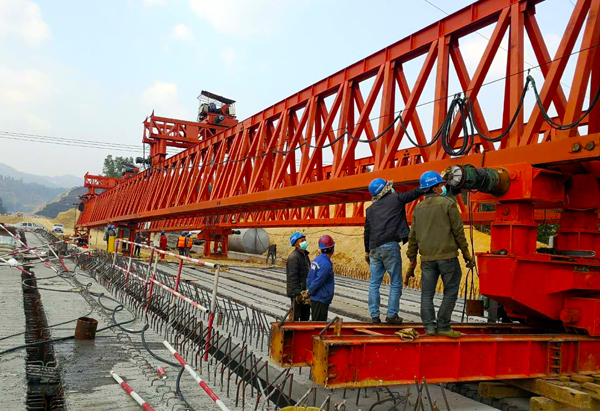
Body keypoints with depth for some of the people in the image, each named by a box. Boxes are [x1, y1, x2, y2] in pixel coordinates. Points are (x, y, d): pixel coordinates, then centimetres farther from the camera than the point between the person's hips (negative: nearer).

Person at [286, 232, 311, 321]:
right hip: (297, 293, -9)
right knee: (295, 316, -2)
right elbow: (293, 277, -21)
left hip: (305, 291, 9)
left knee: (306, 316, 17)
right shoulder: (293, 257, -17)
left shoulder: (305, 255, 14)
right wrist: (298, 293, -23)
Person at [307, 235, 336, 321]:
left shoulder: (316, 260, 9)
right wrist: (309, 293, -7)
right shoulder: (326, 263, -19)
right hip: (321, 301, -9)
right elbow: (318, 281, -19)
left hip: (315, 299, 9)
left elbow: (309, 278, 12)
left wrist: (309, 291, 11)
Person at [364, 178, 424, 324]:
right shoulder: (396, 199, 2)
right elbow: (416, 193, 5)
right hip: (389, 245, -5)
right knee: (395, 283, 2)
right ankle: (392, 315, 1)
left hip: (374, 248, 5)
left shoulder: (370, 209, 16)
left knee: (374, 283, 9)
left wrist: (367, 251, 25)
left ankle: (374, 315, 8)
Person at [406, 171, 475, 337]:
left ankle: (430, 327, 5)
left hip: (427, 258, 5)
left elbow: (413, 237, 11)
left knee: (427, 294, 7)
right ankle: (443, 326, 3)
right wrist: (467, 254, 2)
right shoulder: (448, 203, -4)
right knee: (450, 291, 5)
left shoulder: (418, 208, 11)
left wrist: (412, 261, 16)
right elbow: (458, 231, -6)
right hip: (447, 255, -4)